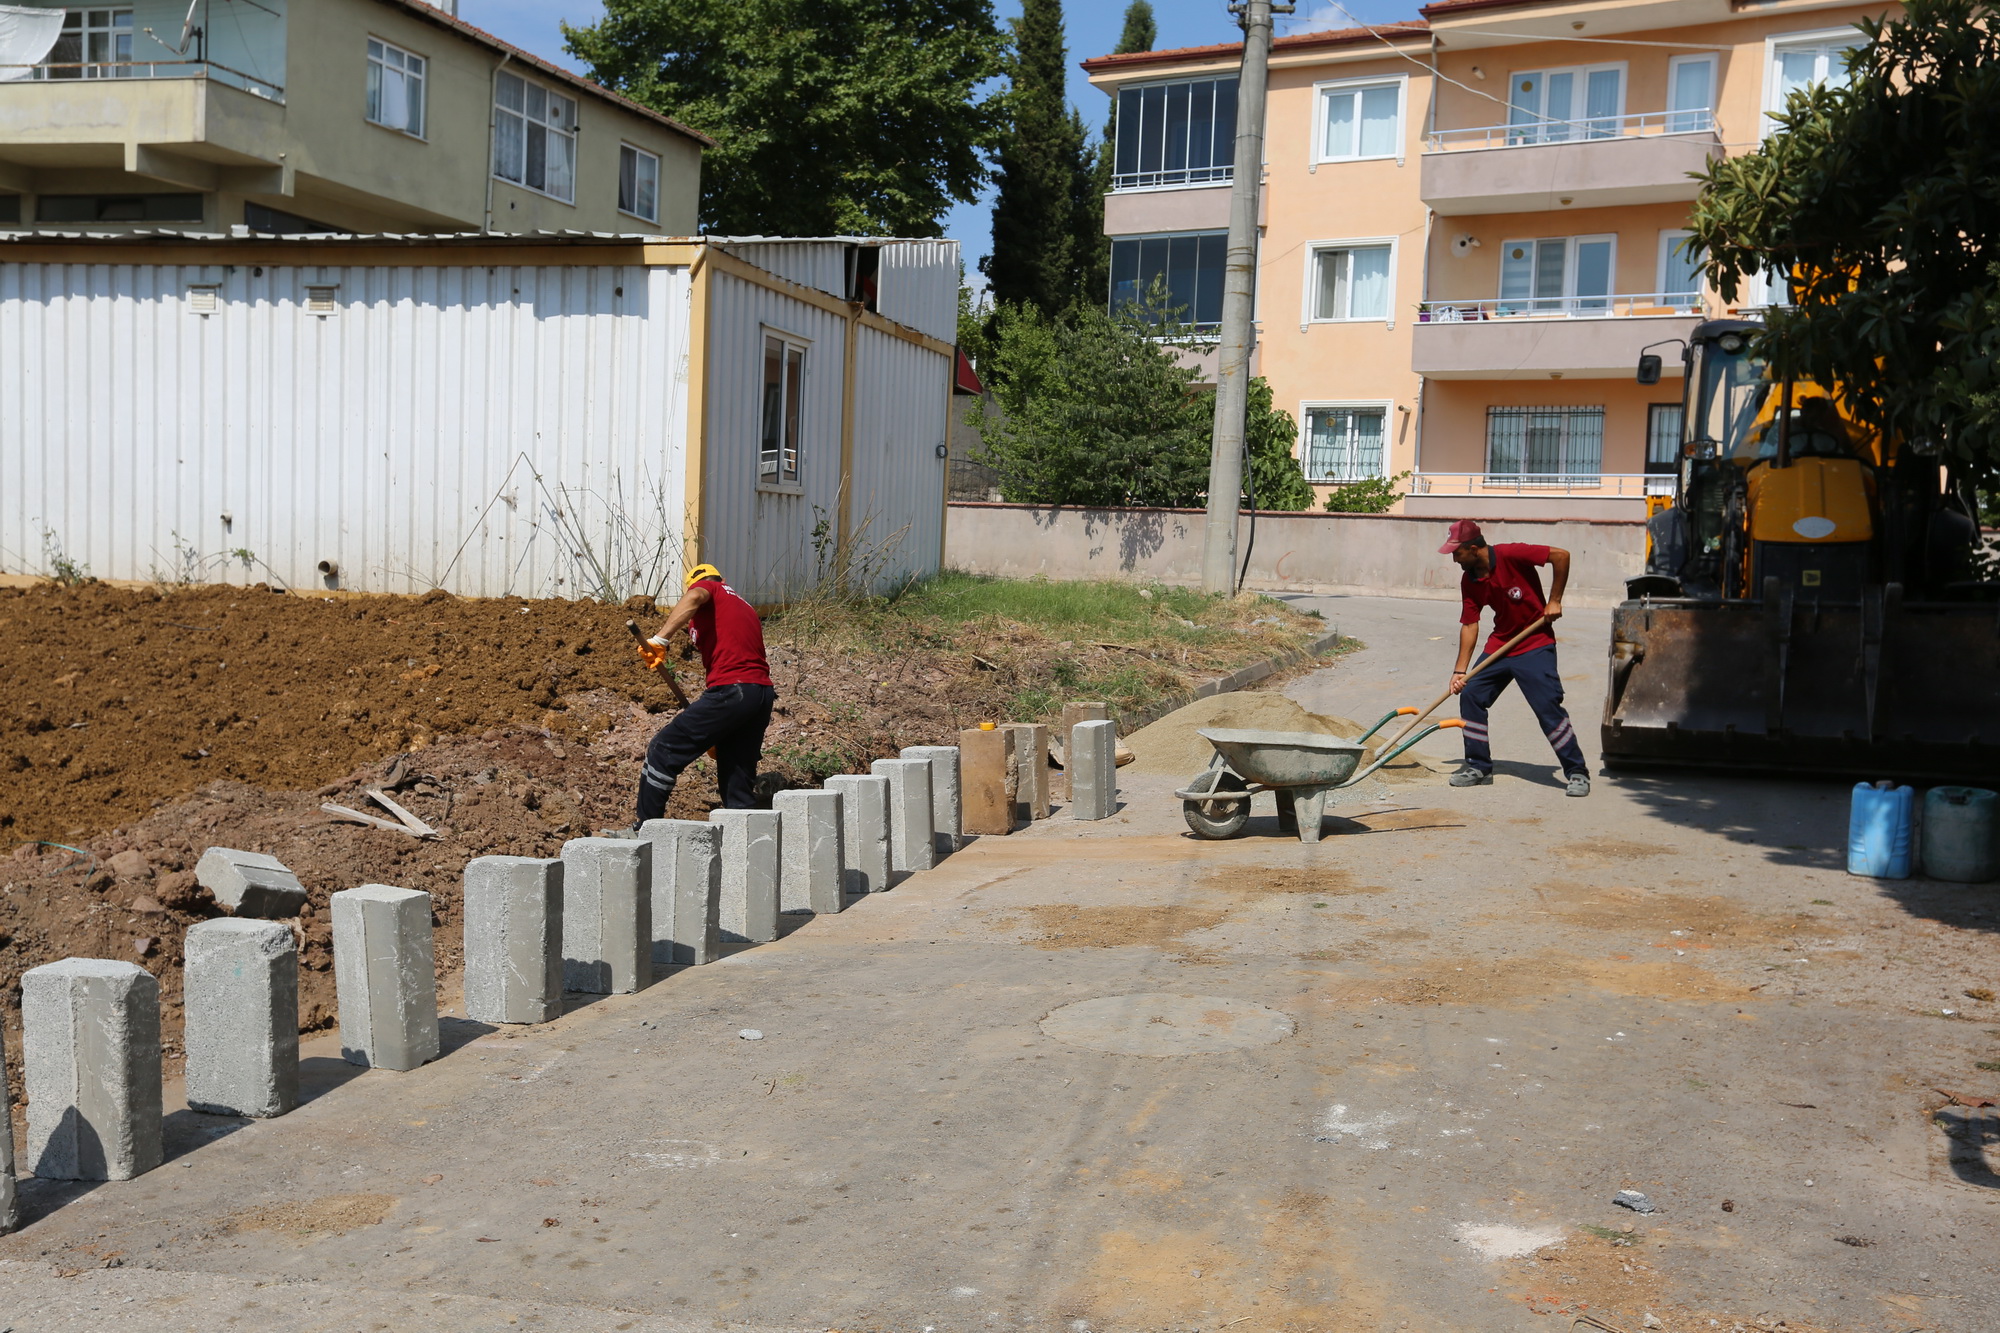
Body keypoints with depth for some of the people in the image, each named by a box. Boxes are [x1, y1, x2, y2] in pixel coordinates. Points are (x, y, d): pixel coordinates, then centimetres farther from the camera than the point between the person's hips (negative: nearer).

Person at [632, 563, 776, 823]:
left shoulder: (709, 589, 10)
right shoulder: (746, 607, 31)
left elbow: (693, 598, -16)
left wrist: (660, 639, -25)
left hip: (730, 691, -8)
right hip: (763, 693, 8)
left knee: (663, 752, 1)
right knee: (739, 780, 12)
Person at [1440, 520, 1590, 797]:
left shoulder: (1511, 555, -20)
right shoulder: (1469, 580, 0)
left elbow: (1561, 555, -19)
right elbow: (1469, 625, 2)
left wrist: (1554, 600, -15)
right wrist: (1460, 670, -3)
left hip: (1535, 646, -7)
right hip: (1499, 645, 7)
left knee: (1548, 706, -13)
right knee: (1470, 695, 1)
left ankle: (1577, 772, -2)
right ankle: (1479, 767, 14)